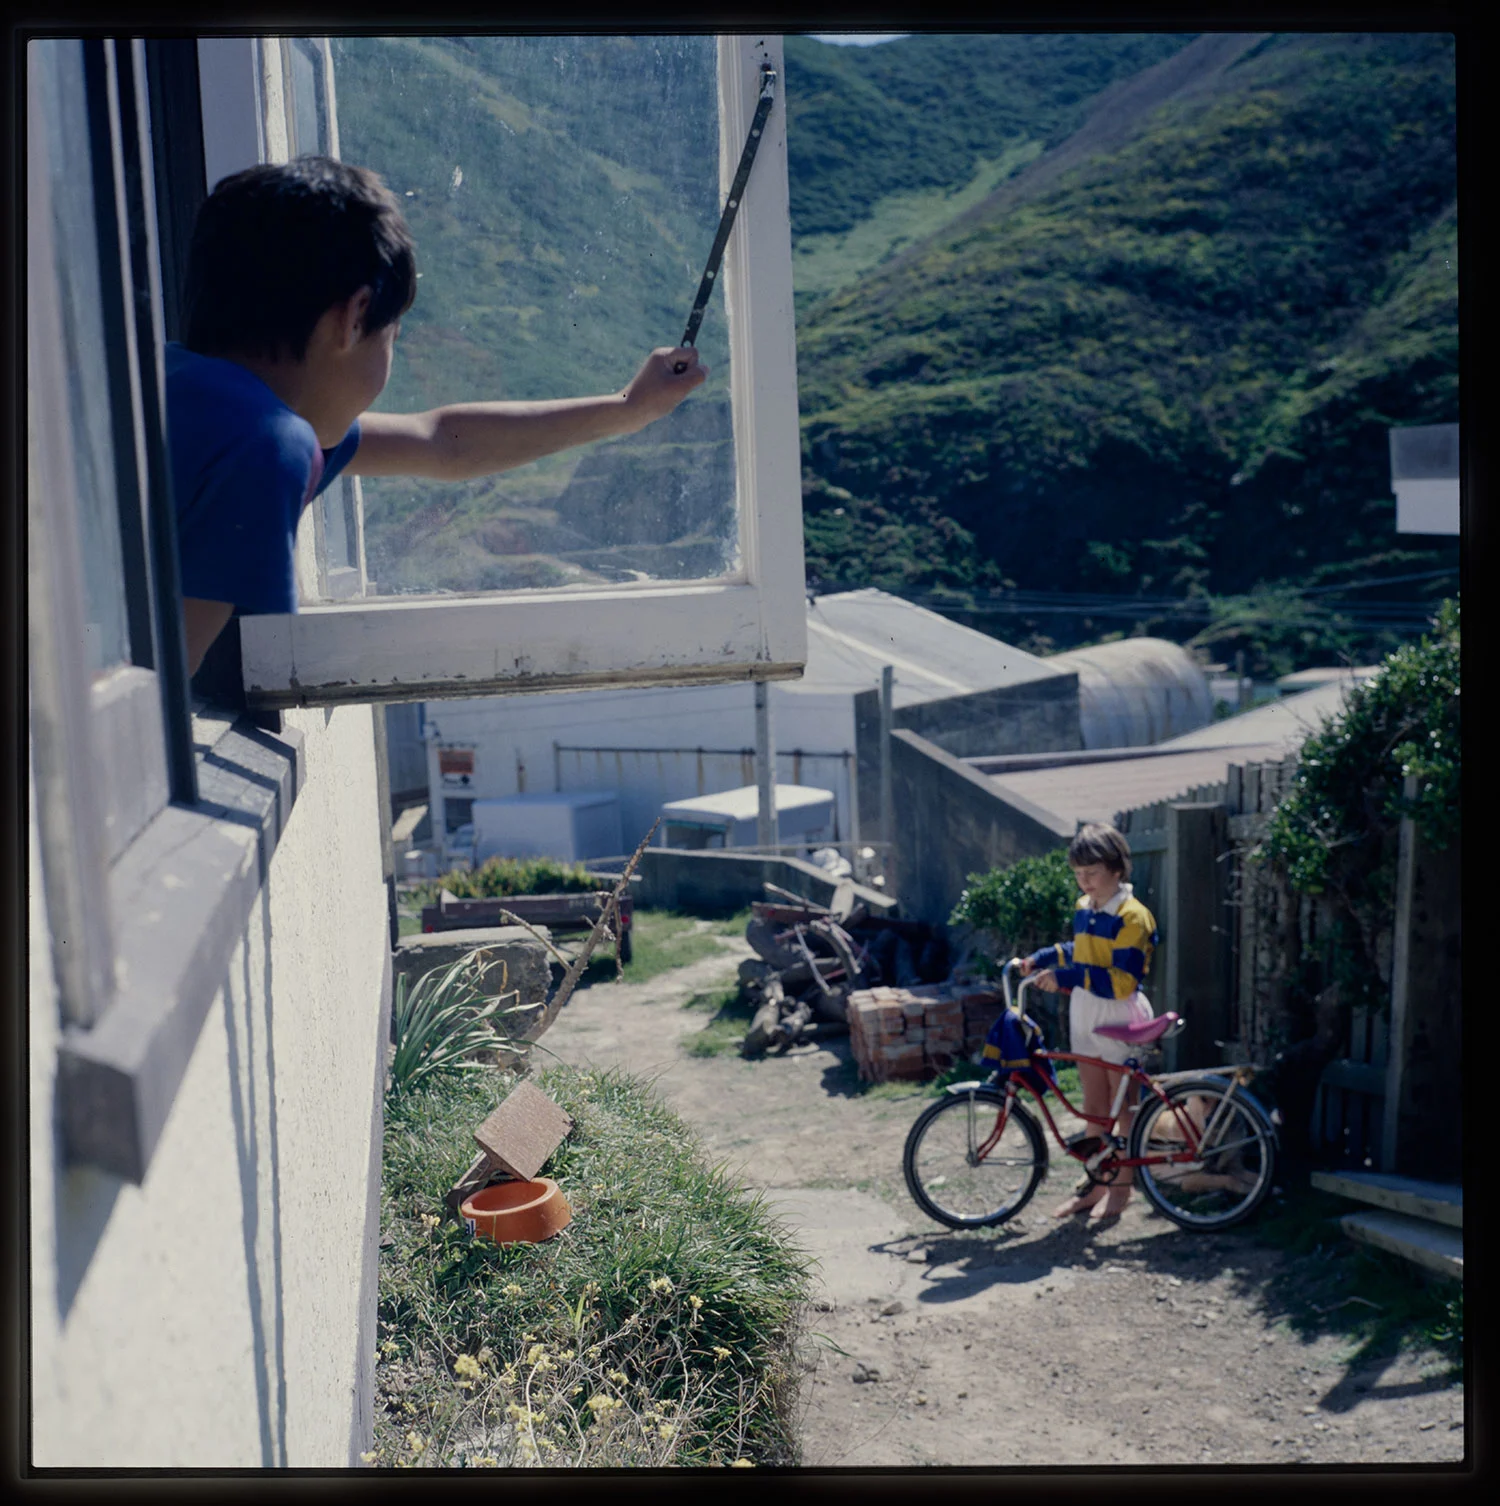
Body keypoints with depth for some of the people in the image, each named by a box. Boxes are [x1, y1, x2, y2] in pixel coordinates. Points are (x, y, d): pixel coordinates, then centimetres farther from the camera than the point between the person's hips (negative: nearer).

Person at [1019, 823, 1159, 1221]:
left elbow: (1122, 980, -25)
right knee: (1093, 1105, 13)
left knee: (1124, 1106, 6)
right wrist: (1040, 959, 13)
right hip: (1085, 1014, 7)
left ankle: (1121, 1186, 17)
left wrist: (1065, 977, -30)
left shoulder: (1131, 916, -18)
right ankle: (1095, 1181, 23)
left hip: (1120, 1019, -7)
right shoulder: (1084, 908, 7)